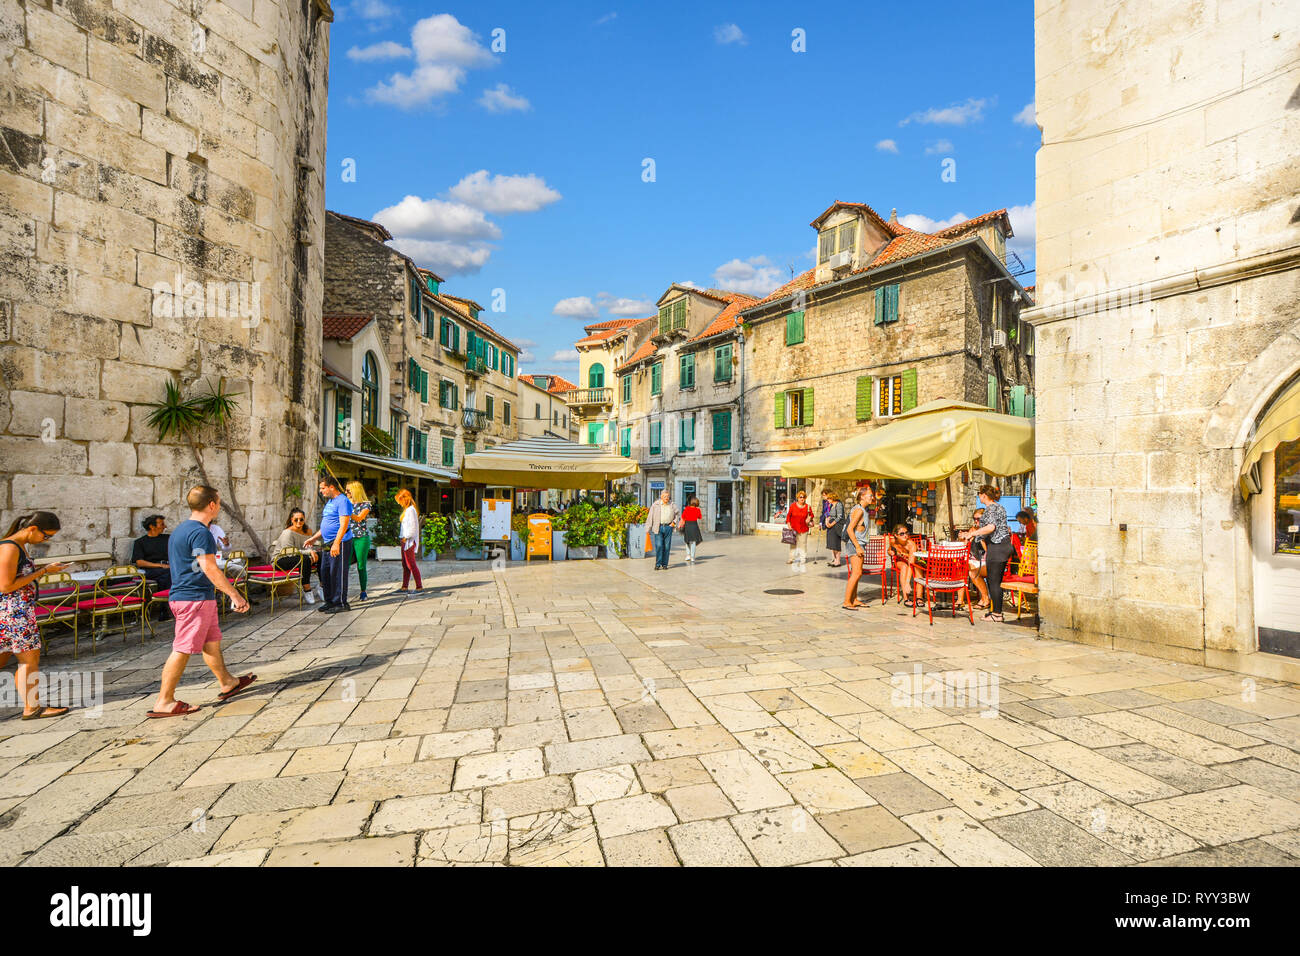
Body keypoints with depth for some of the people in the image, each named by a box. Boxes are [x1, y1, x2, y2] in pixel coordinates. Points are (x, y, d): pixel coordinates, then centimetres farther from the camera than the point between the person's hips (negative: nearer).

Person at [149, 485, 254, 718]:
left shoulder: (180, 529, 14)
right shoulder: (200, 532, -17)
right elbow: (209, 568, -23)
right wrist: (235, 594, -20)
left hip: (181, 595, 10)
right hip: (195, 598, -10)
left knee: (212, 641, 19)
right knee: (183, 649, -3)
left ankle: (227, 683, 31)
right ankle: (164, 702, 4)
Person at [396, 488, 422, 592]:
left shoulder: (410, 510, -14)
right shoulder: (406, 509, 17)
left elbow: (412, 526, -21)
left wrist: (406, 537, -15)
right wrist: (403, 538, 13)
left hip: (409, 540, -10)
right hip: (405, 540, 10)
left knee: (411, 564, -8)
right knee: (405, 564, 12)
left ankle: (419, 586, -6)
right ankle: (404, 587, 18)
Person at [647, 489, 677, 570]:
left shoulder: (672, 505, 9)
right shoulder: (655, 505, 1)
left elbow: (676, 513, 26)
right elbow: (650, 517, 2)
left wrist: (674, 522, 10)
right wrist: (648, 529, -2)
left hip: (668, 527, 2)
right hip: (658, 527, -2)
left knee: (667, 547, 3)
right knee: (659, 546, -11)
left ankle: (664, 564, 12)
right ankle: (658, 564, -4)